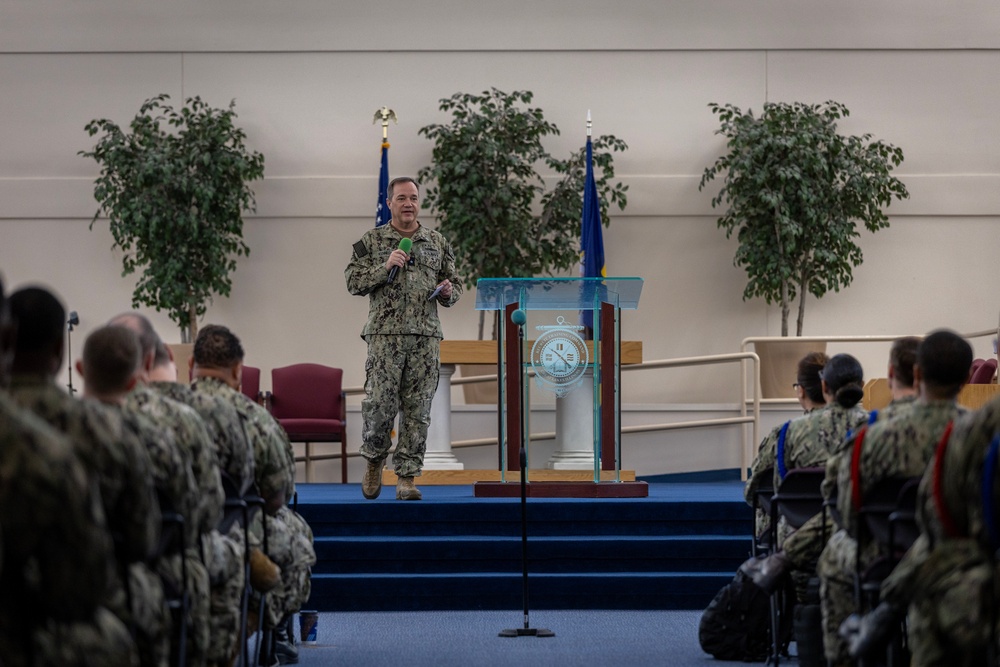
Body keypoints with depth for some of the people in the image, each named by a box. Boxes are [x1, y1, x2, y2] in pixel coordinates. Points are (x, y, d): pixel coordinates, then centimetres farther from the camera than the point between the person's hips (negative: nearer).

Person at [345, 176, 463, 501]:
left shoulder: (438, 243, 15)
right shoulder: (372, 240, 7)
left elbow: (454, 284, 21)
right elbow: (353, 281, 2)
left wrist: (448, 292, -2)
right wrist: (385, 267, -11)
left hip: (426, 336, 2)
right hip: (385, 334, -2)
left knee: (417, 409, -1)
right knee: (379, 403, -8)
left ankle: (406, 477, 4)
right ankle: (374, 460, 18)